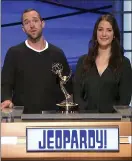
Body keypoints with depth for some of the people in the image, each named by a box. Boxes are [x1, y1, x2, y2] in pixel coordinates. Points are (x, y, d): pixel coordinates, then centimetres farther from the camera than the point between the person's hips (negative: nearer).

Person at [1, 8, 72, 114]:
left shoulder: (57, 54, 8)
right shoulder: (14, 53, 3)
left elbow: (67, 85, 12)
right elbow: (5, 84, -2)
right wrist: (7, 99, -22)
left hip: (51, 115, 2)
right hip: (22, 115, -1)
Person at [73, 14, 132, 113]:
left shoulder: (123, 63, 3)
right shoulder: (83, 61, 8)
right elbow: (77, 95, 6)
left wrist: (107, 116, -11)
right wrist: (88, 114, -8)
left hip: (111, 117, -1)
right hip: (87, 117, 2)